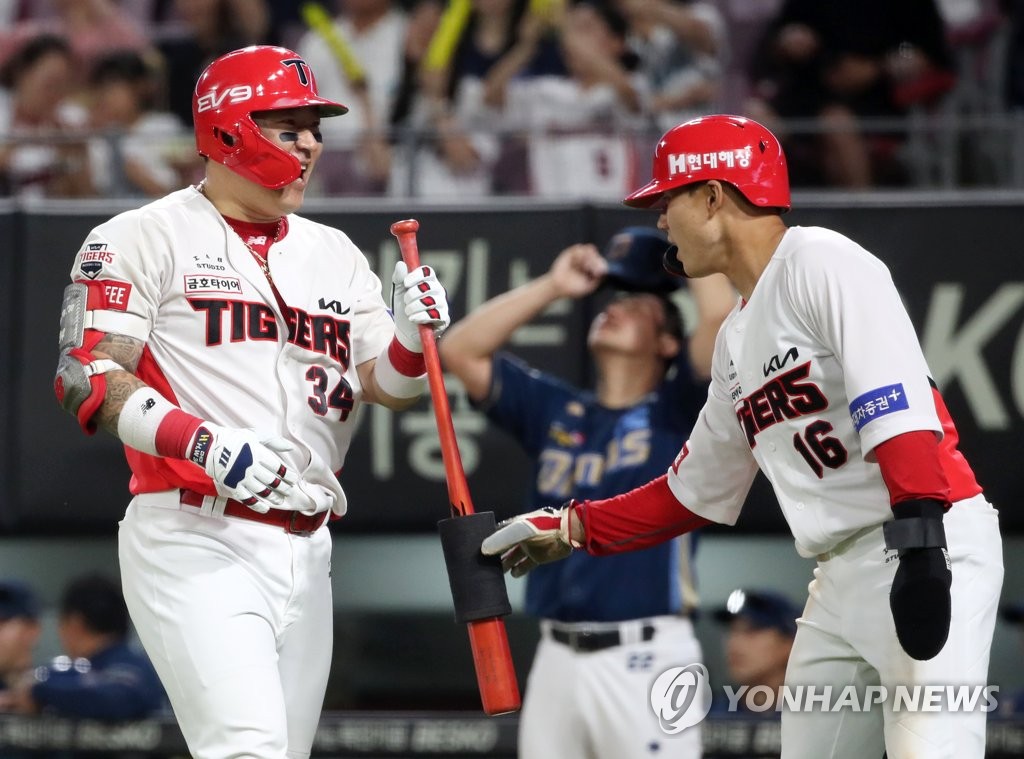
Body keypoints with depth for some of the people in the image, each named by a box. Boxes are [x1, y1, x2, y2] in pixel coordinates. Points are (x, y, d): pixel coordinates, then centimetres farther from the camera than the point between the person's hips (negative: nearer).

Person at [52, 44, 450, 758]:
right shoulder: (144, 238, -1)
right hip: (195, 541, -7)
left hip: (306, 553, 7)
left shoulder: (335, 255, 18)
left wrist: (414, 335, -9)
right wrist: (206, 445, -23)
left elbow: (389, 388, 14)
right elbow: (87, 378, -10)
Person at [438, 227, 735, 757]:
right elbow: (460, 351, 12)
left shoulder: (674, 414, 2)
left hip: (645, 658, -6)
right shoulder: (554, 410, 16)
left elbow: (722, 314, -12)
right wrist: (552, 287, 11)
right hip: (557, 656, 6)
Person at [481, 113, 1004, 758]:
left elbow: (897, 406, -19)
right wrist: (569, 529, 28)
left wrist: (918, 540, -28)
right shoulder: (736, 342, 21)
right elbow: (696, 494, 30)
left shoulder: (819, 260, -6)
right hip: (841, 574, 10)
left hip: (928, 553, -10)